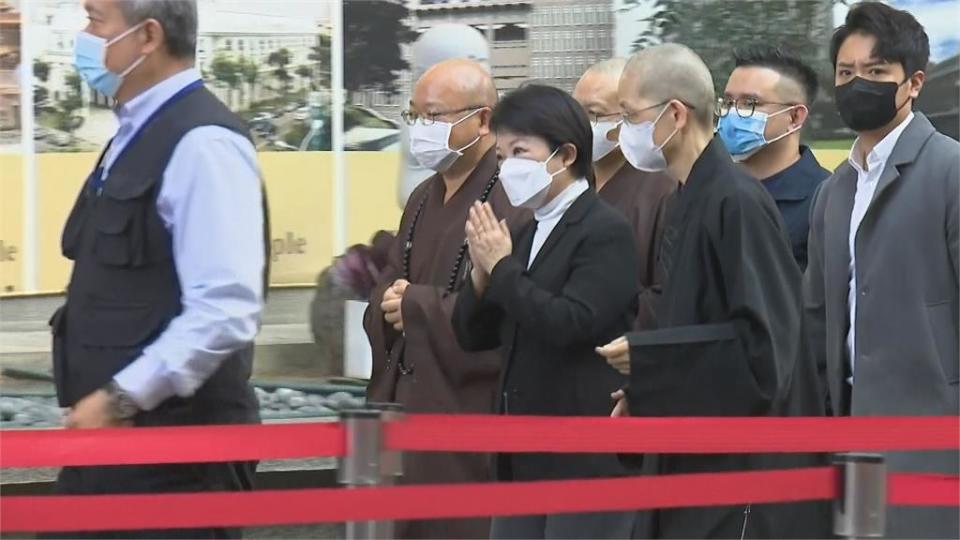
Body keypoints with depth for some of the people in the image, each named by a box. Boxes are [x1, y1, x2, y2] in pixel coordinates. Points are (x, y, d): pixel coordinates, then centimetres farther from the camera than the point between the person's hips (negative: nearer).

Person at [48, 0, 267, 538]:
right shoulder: (137, 137, 14)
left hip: (176, 445, -9)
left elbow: (225, 310, -24)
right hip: (112, 436, 9)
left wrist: (121, 398, -22)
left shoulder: (202, 144, -16)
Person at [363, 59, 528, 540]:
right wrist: (393, 304, -4)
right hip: (410, 409, 9)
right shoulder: (424, 200, 18)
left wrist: (418, 307, -13)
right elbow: (385, 294, 20)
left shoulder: (513, 201, -14)